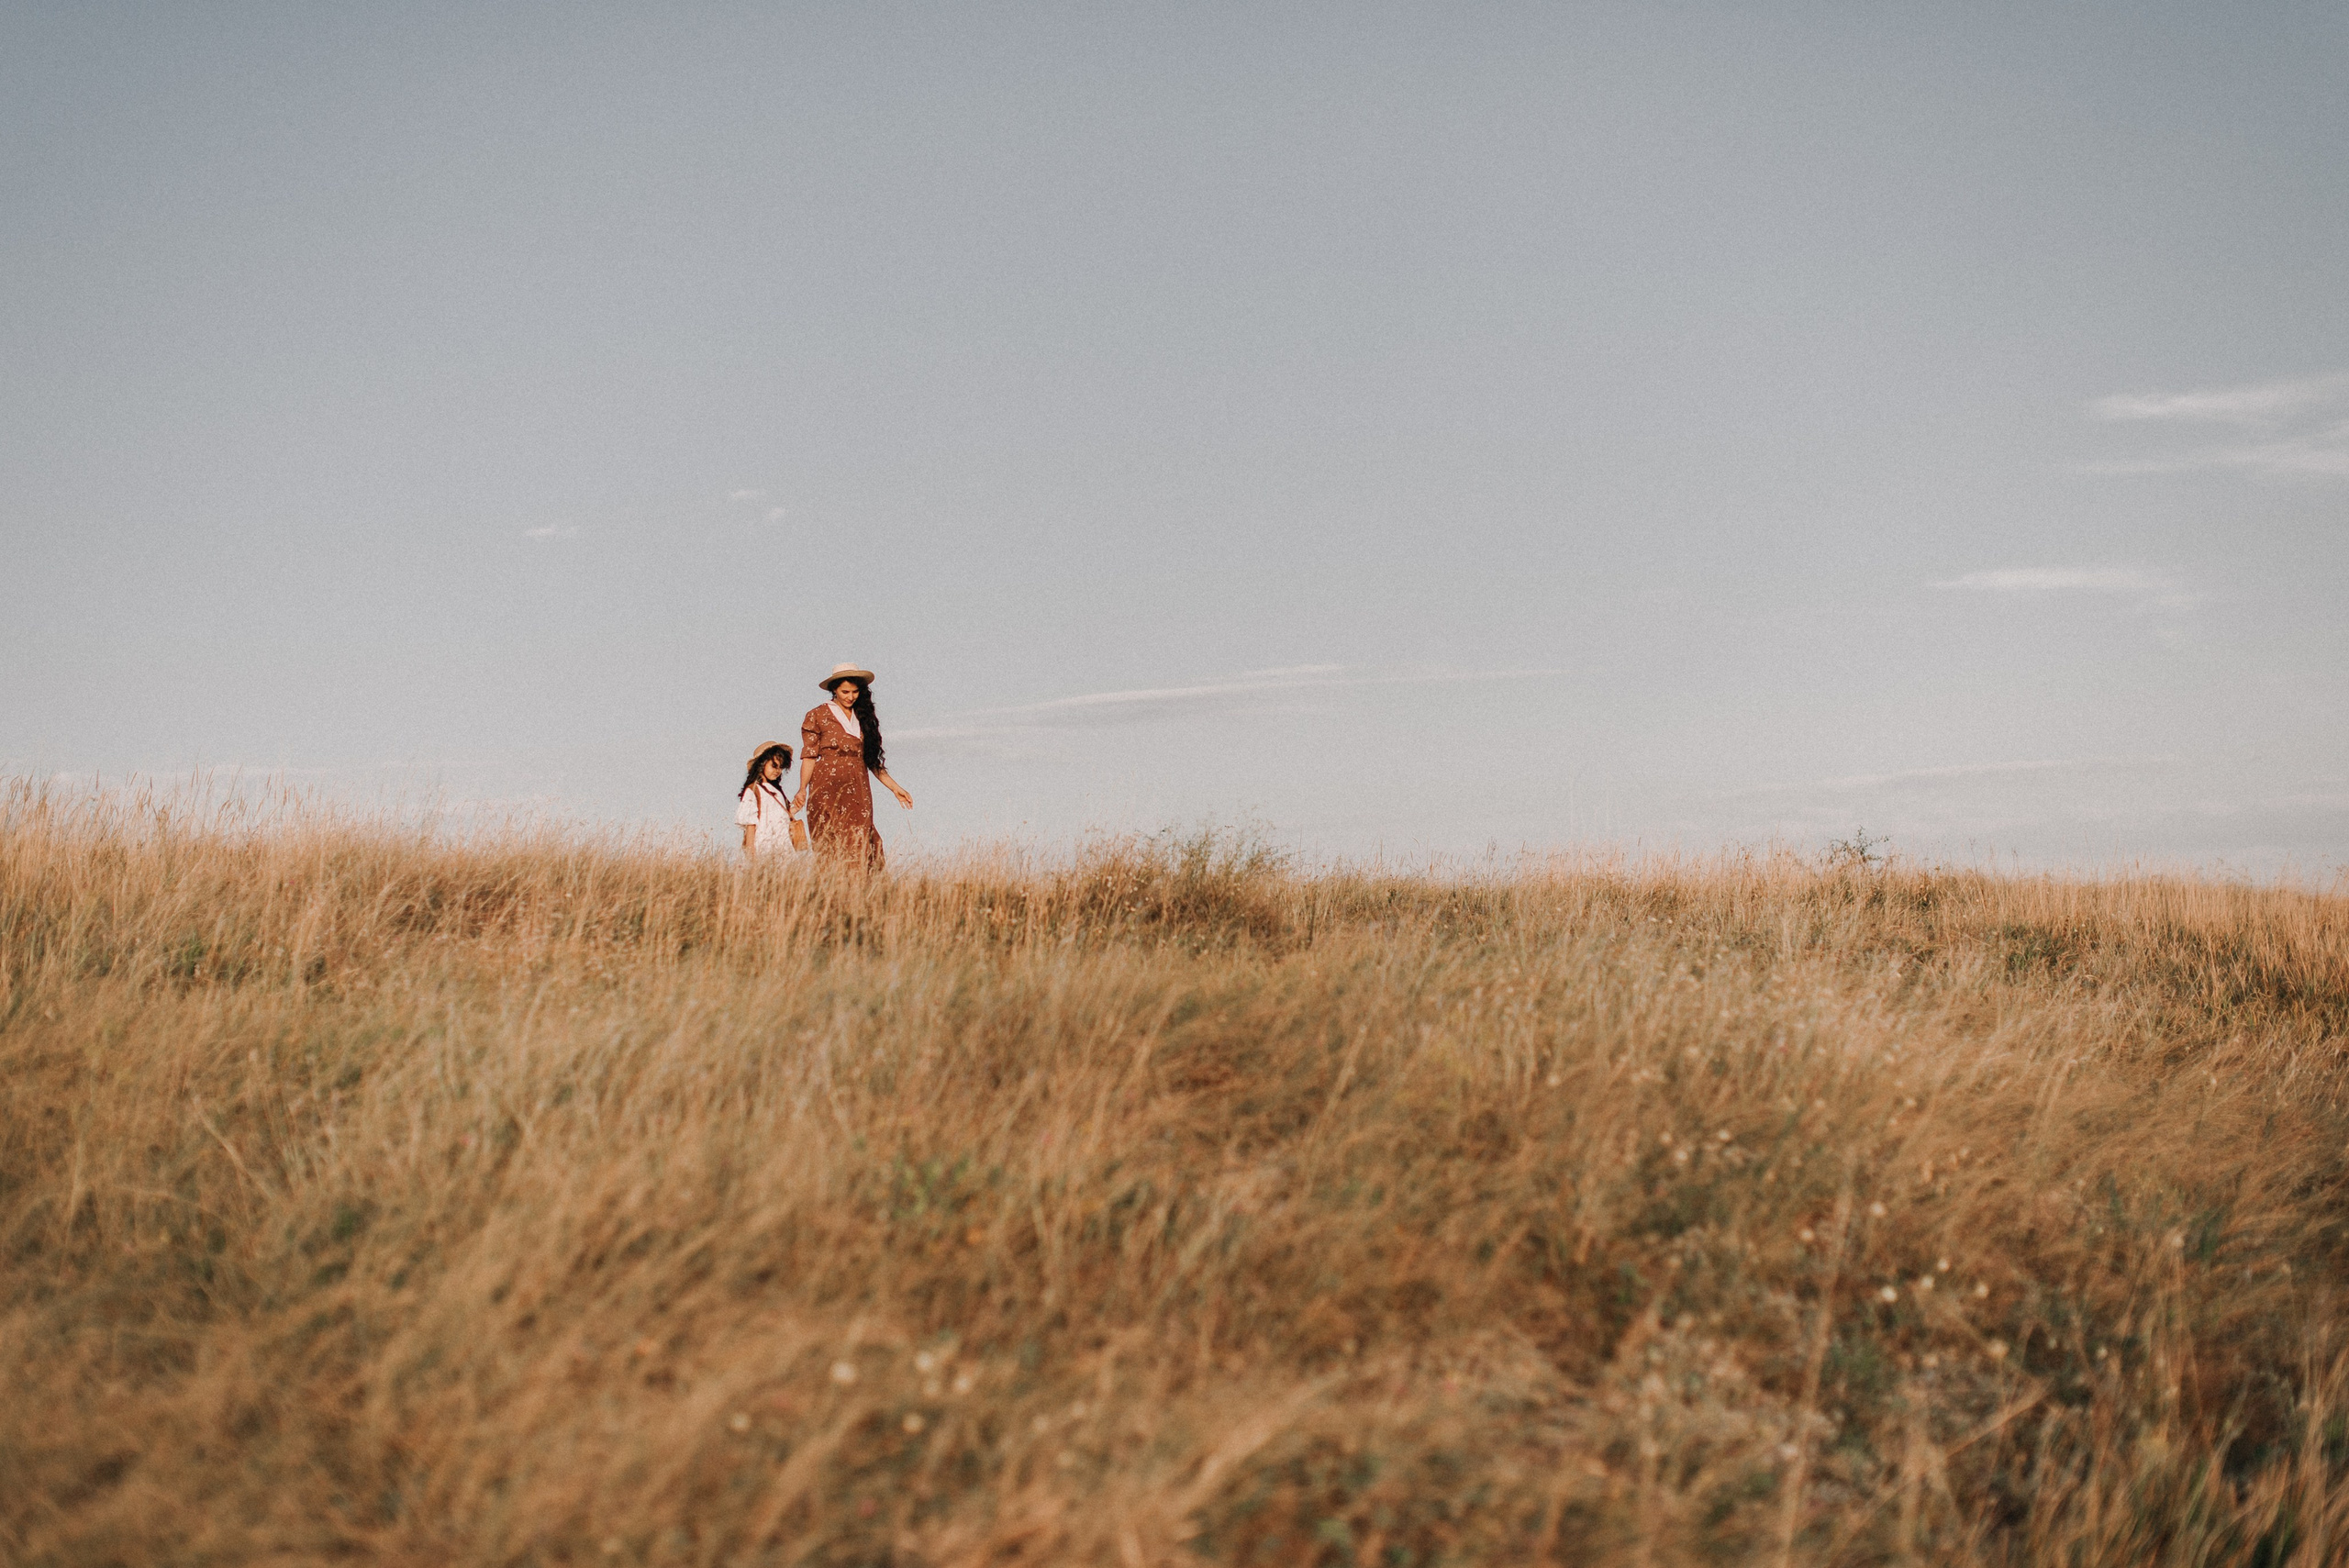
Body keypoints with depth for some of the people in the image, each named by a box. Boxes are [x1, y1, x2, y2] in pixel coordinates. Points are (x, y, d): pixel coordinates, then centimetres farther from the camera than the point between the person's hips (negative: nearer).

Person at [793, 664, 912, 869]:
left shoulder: (863, 717, 17)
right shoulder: (819, 715, 5)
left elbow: (872, 760, 21)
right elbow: (809, 756, 0)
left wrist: (895, 787, 17)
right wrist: (802, 790, -11)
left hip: (858, 791, 3)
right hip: (828, 789, -3)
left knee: (860, 849, -7)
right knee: (831, 849, -9)